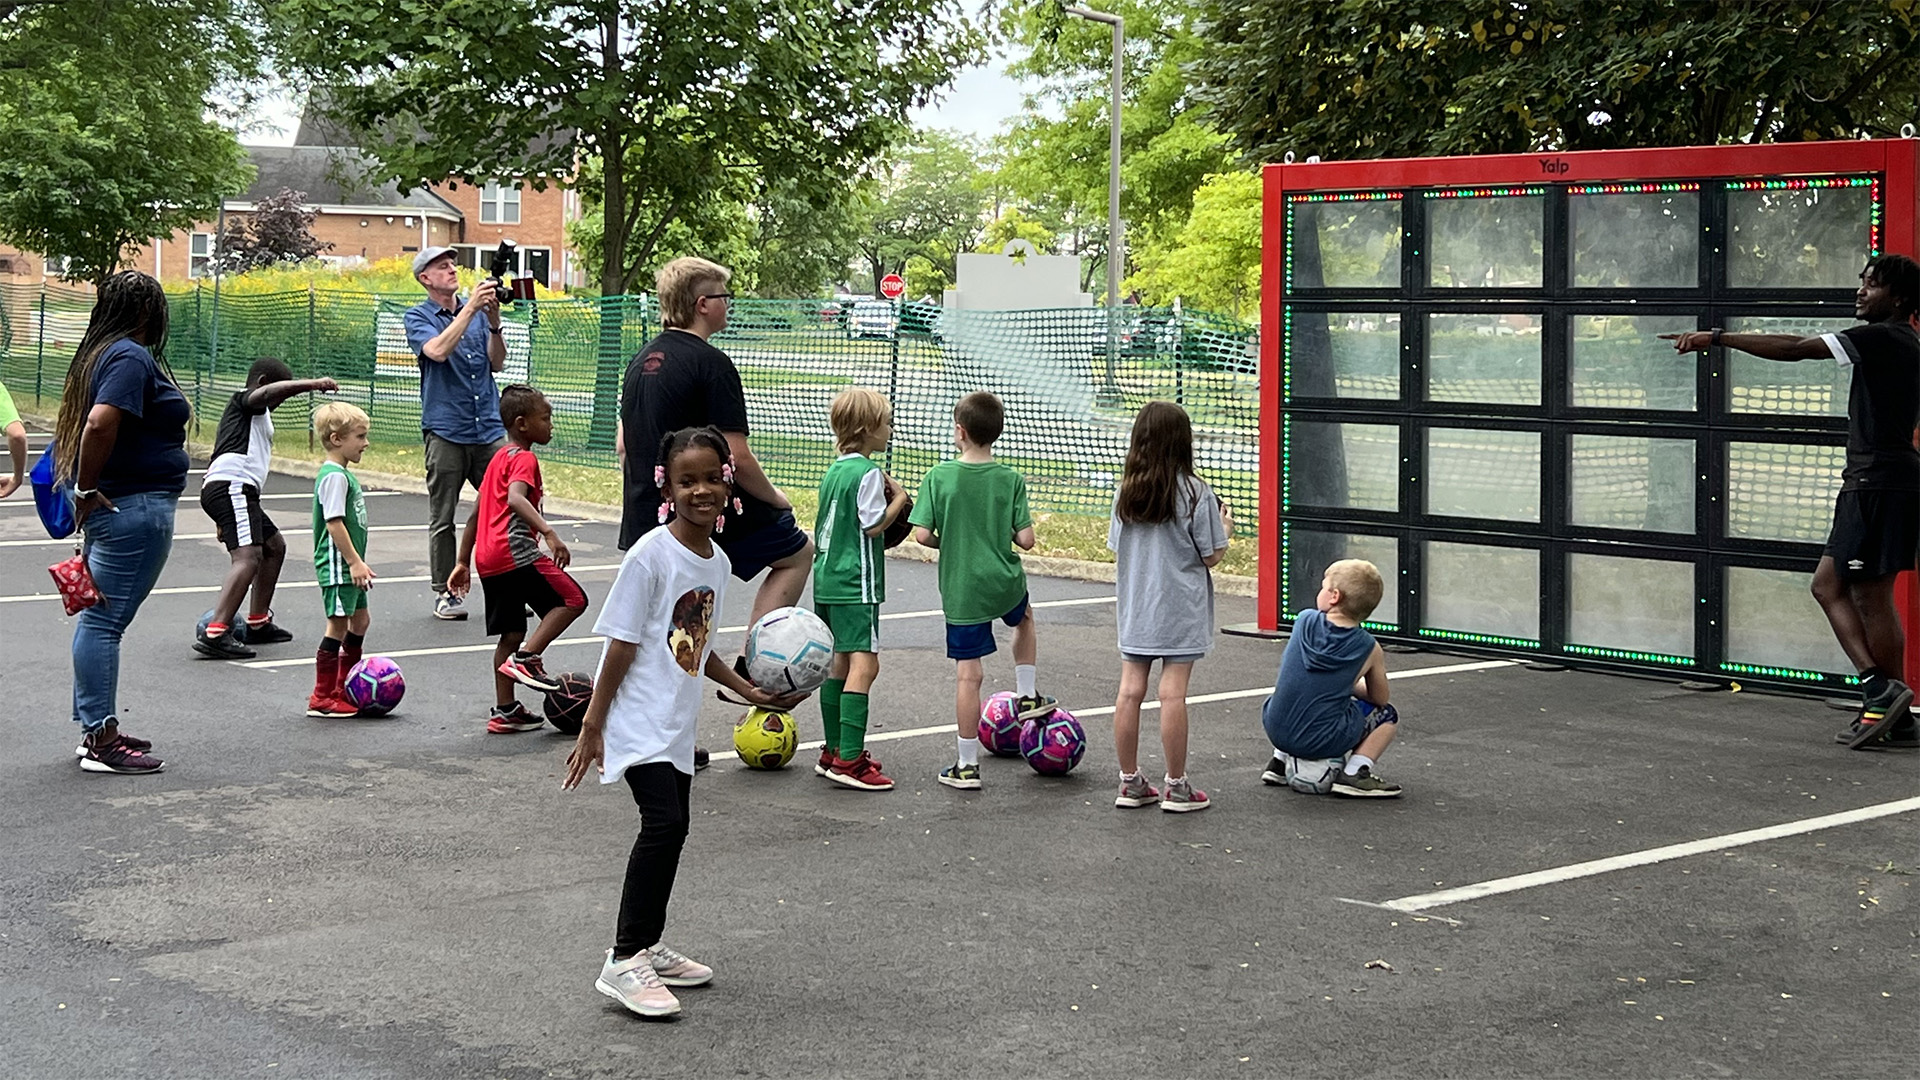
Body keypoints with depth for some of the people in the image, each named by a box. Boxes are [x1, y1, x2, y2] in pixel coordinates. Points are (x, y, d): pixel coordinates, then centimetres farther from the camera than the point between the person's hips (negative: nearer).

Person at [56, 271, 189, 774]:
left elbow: (88, 424, 22)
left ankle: (97, 730, 21)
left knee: (98, 618, 13)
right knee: (104, 620, -7)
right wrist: (87, 490, -17)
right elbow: (99, 424, -27)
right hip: (133, 506, -10)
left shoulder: (98, 352, 15)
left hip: (111, 507, 10)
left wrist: (84, 489, 17)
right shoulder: (133, 358, -15)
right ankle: (101, 740, -4)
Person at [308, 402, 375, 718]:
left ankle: (345, 690, 28)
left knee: (360, 619, 17)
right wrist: (355, 562, -23)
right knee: (338, 625, -6)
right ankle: (322, 697, 0)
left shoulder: (344, 474, 14)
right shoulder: (334, 476, -17)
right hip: (337, 565, -11)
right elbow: (334, 523, -23)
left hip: (348, 566, 11)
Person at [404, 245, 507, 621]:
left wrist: (494, 321, -9)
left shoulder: (477, 310, 12)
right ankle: (445, 592, 9)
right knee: (442, 518, 1)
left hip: (490, 427, 3)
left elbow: (497, 363, 7)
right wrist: (470, 308, -20)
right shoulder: (418, 317, 2)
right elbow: (438, 350, -18)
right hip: (445, 430, -3)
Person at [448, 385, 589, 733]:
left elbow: (476, 515, 26)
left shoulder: (498, 459, 23)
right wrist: (549, 533, -36)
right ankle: (526, 657, -15)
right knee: (572, 599, -5)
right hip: (516, 552, -9)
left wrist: (463, 562, 29)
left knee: (512, 633, 13)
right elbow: (516, 499, -26)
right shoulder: (524, 459, -6)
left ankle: (505, 711, 16)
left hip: (488, 560, 9)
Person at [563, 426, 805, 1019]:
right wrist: (592, 728, -14)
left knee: (672, 829, 14)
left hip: (678, 725, 8)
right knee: (664, 823, -18)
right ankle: (623, 962, -12)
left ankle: (648, 948, 30)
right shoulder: (652, 554, -15)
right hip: (638, 720, -8)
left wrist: (750, 691, 14)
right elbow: (621, 646, -14)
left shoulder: (718, 562, 7)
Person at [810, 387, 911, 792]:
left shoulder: (834, 470, 13)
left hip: (826, 580, 9)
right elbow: (873, 525, -16)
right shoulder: (868, 473, -13)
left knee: (839, 663, 15)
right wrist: (899, 499, -2)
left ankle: (835, 752, 22)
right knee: (864, 664, -11)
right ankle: (849, 761, -18)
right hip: (856, 583, -9)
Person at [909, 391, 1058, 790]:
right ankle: (1027, 695, 34)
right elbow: (1026, 540, -10)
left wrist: (947, 542, 8)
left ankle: (967, 765, 7)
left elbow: (922, 534, -13)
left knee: (967, 674, 3)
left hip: (961, 590, -1)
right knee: (1025, 618, 37)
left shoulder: (938, 477, -10)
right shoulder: (1011, 480, -7)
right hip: (1005, 584, 2)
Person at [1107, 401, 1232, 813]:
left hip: (1135, 608, 4)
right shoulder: (1195, 492, -11)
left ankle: (1130, 782, 12)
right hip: (1180, 609, -4)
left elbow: (1117, 547, 8)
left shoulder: (1126, 491, 1)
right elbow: (1211, 556, -7)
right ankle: (1177, 787, 3)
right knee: (1173, 693, -3)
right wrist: (1225, 528, 11)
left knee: (1130, 690, 5)